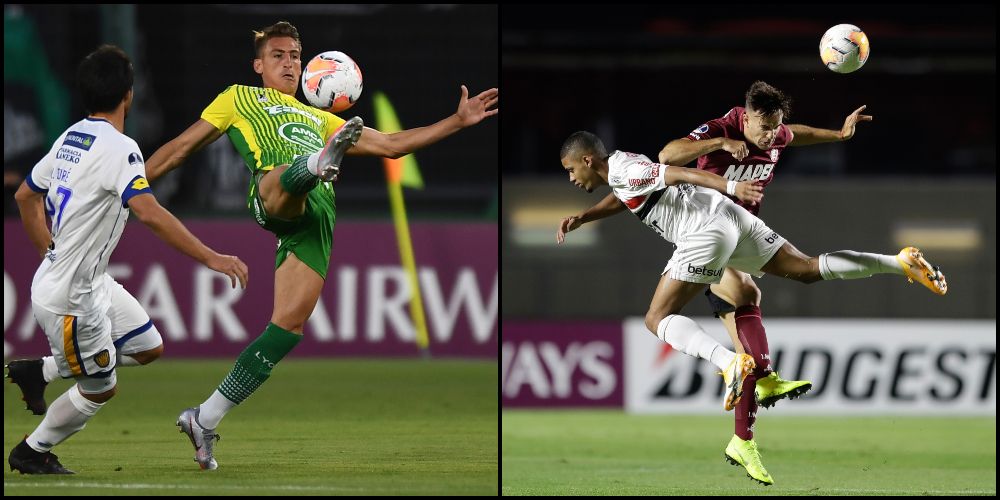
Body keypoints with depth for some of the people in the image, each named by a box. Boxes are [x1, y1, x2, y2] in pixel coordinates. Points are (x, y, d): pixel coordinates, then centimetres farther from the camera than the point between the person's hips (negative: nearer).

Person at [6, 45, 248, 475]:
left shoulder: (71, 138, 6)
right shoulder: (118, 148, -22)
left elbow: (26, 196, 18)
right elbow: (150, 214, -33)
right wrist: (212, 258, -32)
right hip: (70, 297, -9)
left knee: (148, 347, 14)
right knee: (100, 389, 7)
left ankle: (38, 371, 20)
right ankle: (31, 452, 24)